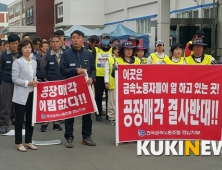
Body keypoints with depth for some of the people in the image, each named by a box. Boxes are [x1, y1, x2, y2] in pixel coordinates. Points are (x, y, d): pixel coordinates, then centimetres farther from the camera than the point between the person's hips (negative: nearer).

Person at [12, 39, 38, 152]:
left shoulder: (34, 62, 12)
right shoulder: (17, 62, -7)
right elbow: (14, 78, -12)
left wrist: (35, 82, -1)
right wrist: (27, 83, -17)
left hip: (32, 94, 6)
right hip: (21, 95, -6)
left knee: (30, 119, 11)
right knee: (19, 120, 1)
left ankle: (28, 141, 22)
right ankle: (19, 143, 10)